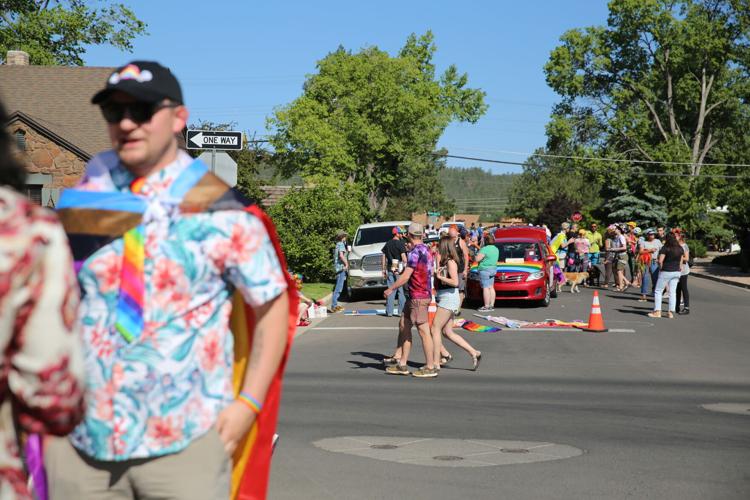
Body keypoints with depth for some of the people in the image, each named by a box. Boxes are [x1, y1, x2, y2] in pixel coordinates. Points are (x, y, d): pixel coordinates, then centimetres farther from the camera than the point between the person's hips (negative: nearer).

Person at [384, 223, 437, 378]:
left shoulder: (415, 252, -17)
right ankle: (402, 365, 16)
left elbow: (406, 276, -19)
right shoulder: (426, 250, 12)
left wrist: (391, 289, -9)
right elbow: (429, 273, 20)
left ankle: (430, 367, 0)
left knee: (423, 331, -4)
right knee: (405, 327, 13)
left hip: (418, 296, -10)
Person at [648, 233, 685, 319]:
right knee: (672, 292, 9)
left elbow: (660, 261, -16)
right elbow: (681, 262, 10)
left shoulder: (665, 248, -13)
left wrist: (661, 268, 0)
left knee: (658, 291, 5)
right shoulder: (680, 249, 5)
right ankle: (671, 312, 7)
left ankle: (657, 311, 1)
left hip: (666, 272, -5)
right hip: (677, 272, 5)